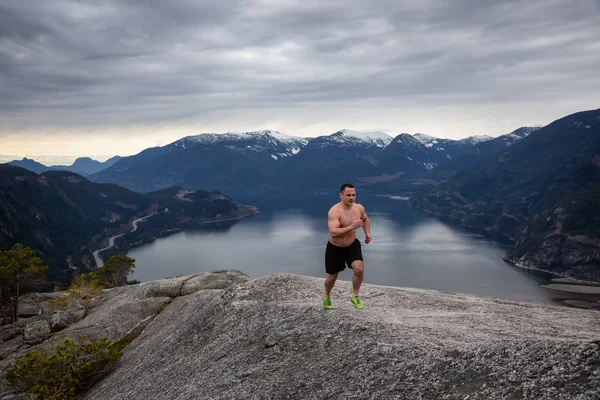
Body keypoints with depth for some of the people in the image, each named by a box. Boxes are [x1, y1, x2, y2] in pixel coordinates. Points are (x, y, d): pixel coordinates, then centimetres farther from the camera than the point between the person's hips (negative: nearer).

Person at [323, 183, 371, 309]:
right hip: (335, 248, -3)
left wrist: (367, 233, 0)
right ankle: (327, 297, 44)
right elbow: (333, 233, -40)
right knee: (332, 277, 13)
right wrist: (351, 226, -45)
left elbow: (365, 219, 15)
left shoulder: (359, 208, -9)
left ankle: (355, 296, 6)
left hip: (352, 245, 3)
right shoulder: (334, 211, -29)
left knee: (359, 270, -19)